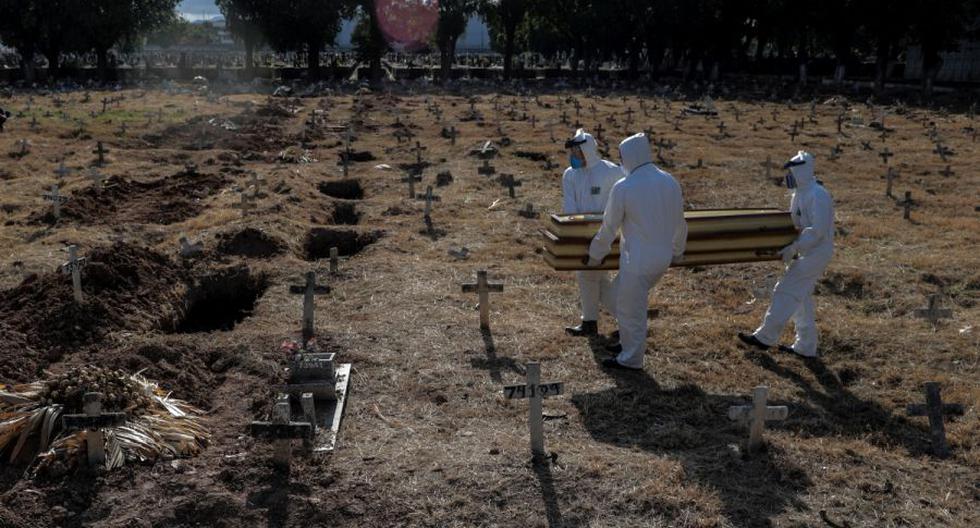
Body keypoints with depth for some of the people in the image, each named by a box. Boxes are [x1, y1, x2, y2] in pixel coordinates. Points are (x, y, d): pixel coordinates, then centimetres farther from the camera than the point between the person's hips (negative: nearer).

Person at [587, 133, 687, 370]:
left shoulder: (623, 188, -15)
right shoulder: (671, 182, 3)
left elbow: (609, 227, -6)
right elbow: (679, 223, 12)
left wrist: (596, 255, 9)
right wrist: (677, 250, 28)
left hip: (638, 260, -7)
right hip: (663, 257, 7)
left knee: (630, 310, 8)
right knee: (629, 295, 26)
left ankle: (631, 359, 21)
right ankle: (633, 344, 35)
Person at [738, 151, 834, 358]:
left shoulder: (818, 195, -19)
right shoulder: (799, 195, 12)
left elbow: (817, 230, -26)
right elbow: (792, 224, 20)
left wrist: (793, 248, -27)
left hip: (815, 254, -10)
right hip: (805, 253, 10)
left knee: (785, 292, -10)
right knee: (801, 297, 13)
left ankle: (765, 337, -4)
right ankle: (806, 347, 21)